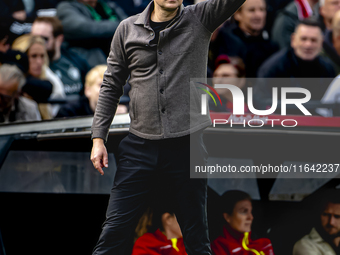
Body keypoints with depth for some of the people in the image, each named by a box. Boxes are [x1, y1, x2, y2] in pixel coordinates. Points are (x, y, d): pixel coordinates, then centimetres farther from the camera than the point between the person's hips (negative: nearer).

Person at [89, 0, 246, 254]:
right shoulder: (128, 29, 6)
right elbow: (111, 87, 10)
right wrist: (98, 138, 4)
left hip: (188, 145, -1)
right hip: (140, 145, 1)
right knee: (114, 231, -1)